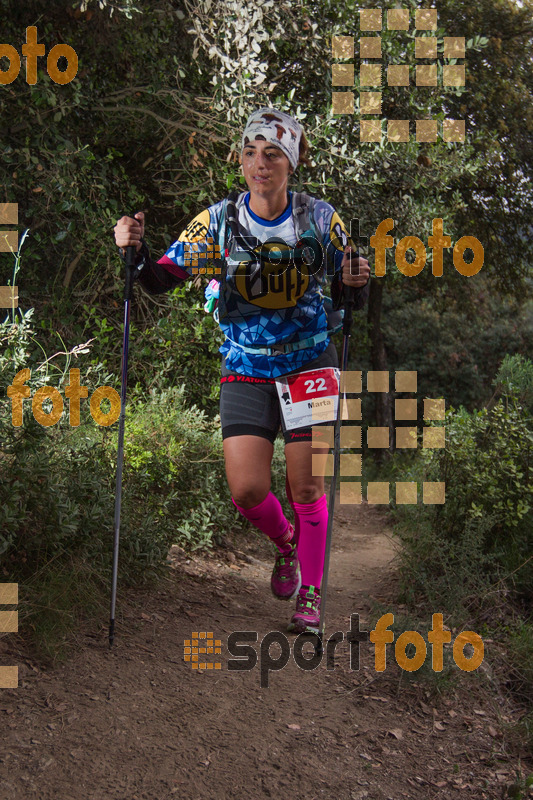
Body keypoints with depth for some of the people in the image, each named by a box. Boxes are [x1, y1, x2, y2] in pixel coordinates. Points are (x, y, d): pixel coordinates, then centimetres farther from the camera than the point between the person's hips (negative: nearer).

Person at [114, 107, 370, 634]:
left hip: (308, 363, -1)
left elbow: (350, 298, 4)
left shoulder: (320, 218, -4)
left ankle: (309, 596, 18)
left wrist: (357, 283, -19)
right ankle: (285, 543, 28)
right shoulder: (219, 221, -5)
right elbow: (164, 279, -4)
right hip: (245, 369, 1)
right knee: (247, 490, -7)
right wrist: (136, 252, -24)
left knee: (305, 486, -2)